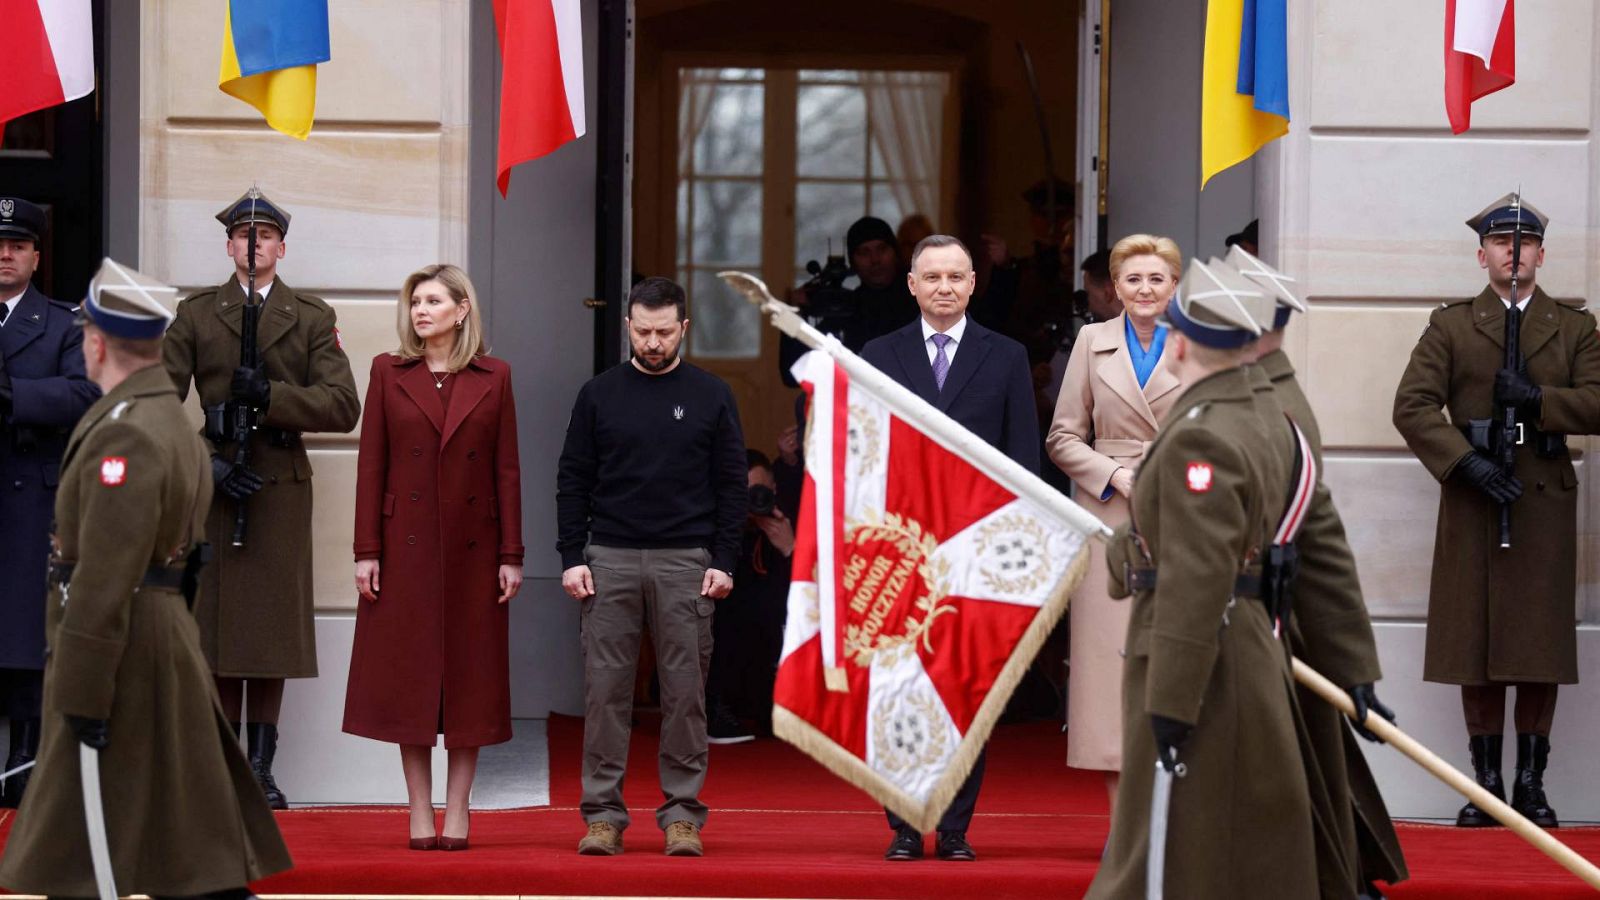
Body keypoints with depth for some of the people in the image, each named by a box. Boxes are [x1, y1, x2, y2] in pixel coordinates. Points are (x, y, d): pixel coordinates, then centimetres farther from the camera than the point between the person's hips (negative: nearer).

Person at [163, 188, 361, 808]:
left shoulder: (312, 319, 10)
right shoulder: (196, 313, 10)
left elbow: (343, 406, -1)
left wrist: (269, 396, -13)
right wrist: (205, 462, -8)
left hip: (282, 489, 0)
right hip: (211, 487, 0)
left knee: (272, 630, 0)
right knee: (213, 626, -2)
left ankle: (260, 769, 6)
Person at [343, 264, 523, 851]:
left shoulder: (493, 377, 4)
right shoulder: (388, 372, 4)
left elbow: (507, 470, 3)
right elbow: (371, 465, 2)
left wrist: (511, 554, -2)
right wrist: (366, 550, -4)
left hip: (473, 546, 0)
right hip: (406, 544, 0)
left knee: (471, 675, 3)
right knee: (409, 676, 2)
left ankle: (457, 810, 10)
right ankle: (420, 810, 8)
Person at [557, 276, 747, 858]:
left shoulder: (711, 396, 5)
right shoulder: (600, 394, 6)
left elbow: (732, 484, 5)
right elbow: (573, 481, 7)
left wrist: (724, 563, -3)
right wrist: (572, 558, -2)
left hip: (686, 563, -1)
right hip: (610, 560, 1)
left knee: (685, 691, 1)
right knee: (606, 689, 0)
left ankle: (682, 814, 7)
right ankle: (603, 813, 5)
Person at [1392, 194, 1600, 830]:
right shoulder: (1451, 325, 7)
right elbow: (1412, 406, -3)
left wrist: (1537, 399, -14)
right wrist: (1467, 462, -14)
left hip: (1545, 503, 1)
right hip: (1473, 498, 0)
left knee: (1541, 642, 0)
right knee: (1475, 641, 0)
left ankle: (1531, 783, 8)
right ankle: (1486, 781, 8)